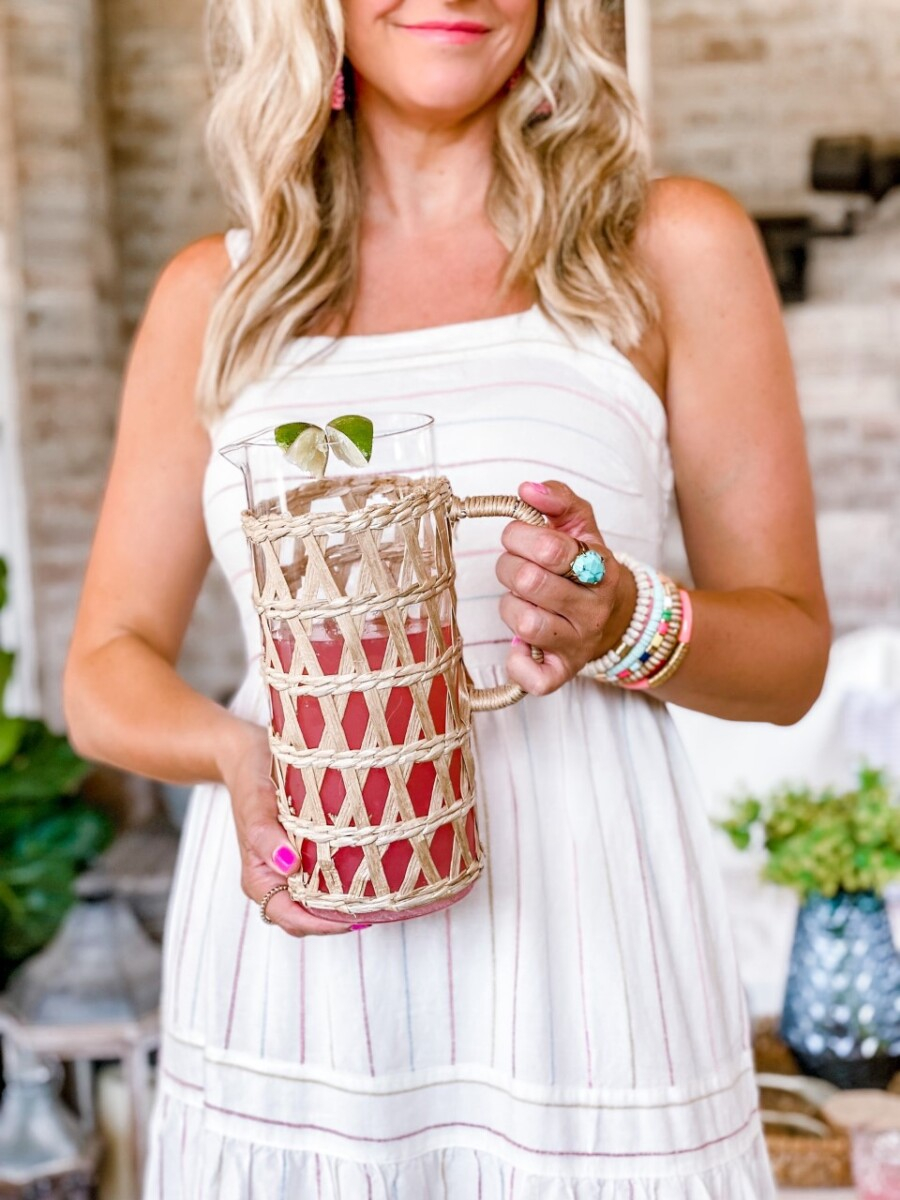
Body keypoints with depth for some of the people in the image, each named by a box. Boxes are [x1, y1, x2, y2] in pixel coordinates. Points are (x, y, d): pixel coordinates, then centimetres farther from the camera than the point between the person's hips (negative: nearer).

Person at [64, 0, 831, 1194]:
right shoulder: (217, 292, 7)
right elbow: (107, 668, 8)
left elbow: (792, 653, 4)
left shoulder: (673, 246, 1)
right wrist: (240, 754, -14)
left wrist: (628, 622, -18)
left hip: (577, 968, -1)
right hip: (287, 985, 2)